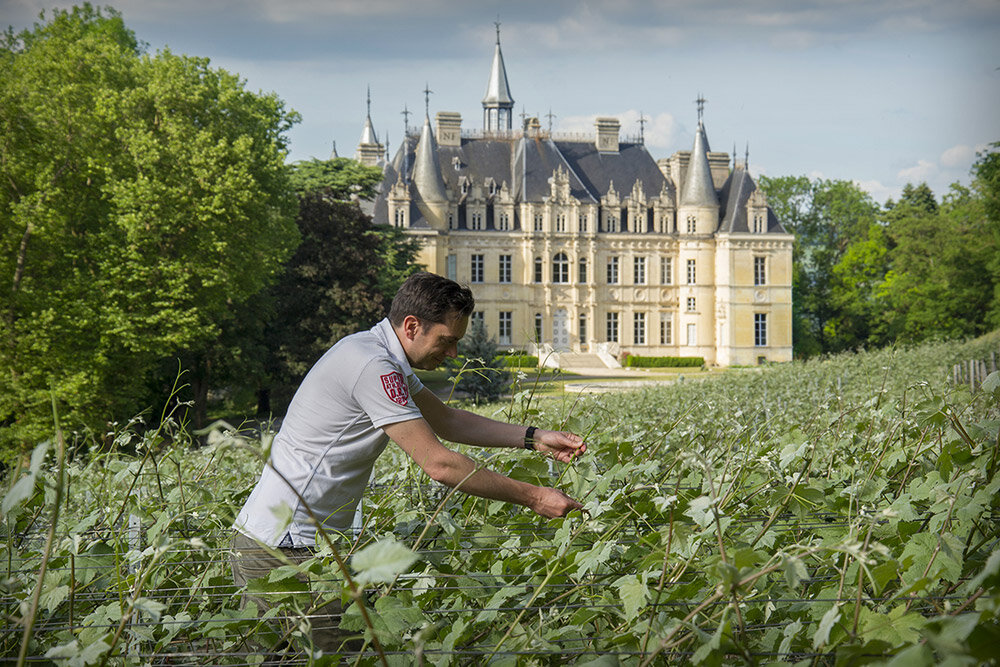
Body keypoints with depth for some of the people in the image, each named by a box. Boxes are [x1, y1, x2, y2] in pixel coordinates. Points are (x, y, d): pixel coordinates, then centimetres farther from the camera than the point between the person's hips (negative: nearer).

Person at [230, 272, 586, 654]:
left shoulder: (382, 357, 14)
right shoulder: (372, 367, -19)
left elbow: (447, 421, 24)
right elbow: (439, 464, -19)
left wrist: (534, 438, 16)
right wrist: (531, 498, -12)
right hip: (281, 547, -10)